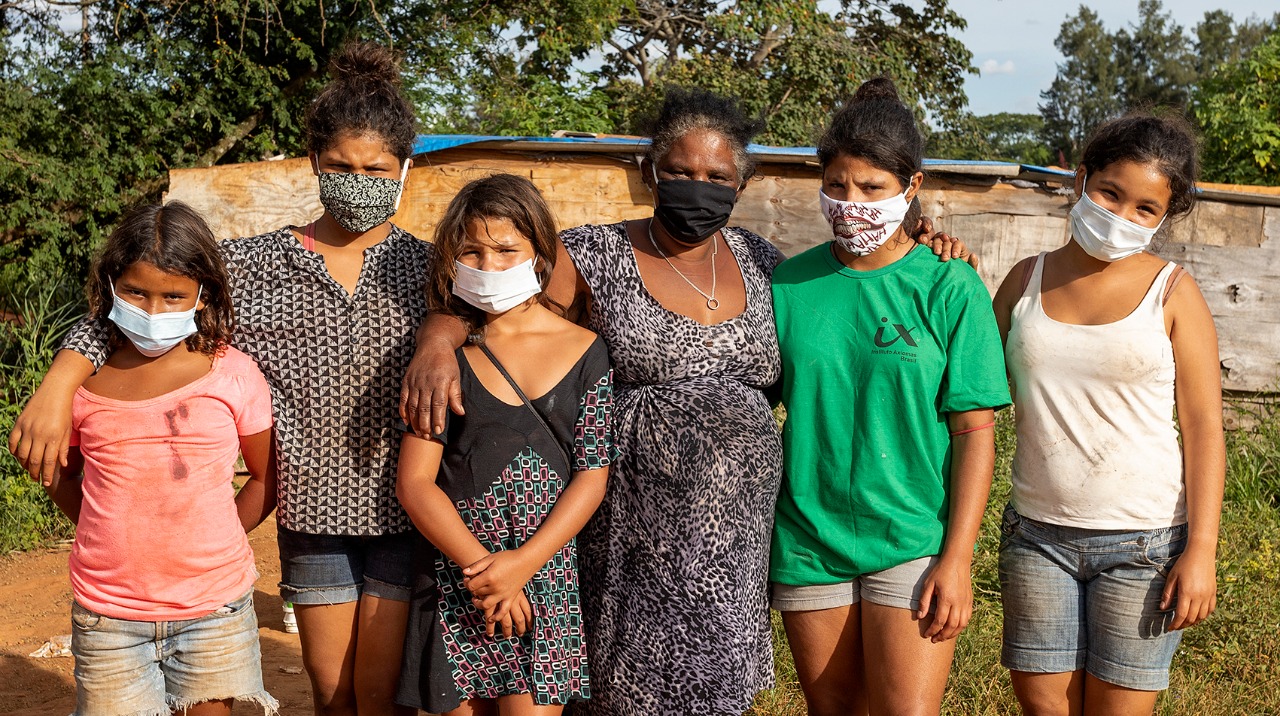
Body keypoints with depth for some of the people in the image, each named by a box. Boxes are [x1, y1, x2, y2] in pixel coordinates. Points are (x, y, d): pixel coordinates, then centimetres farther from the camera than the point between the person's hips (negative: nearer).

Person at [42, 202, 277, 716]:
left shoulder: (233, 375, -6)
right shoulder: (82, 380, -3)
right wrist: (119, 539, 2)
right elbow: (61, 476, 13)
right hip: (108, 614, 1)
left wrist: (209, 542, 1)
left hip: (214, 605, -1)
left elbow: (268, 477, 6)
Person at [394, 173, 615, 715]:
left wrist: (524, 562, -12)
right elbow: (414, 481, -3)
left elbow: (592, 476, -2)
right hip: (457, 574, 1)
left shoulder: (584, 350, 2)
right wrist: (480, 565, -12)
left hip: (547, 576, 0)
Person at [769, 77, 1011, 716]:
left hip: (912, 542, -2)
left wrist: (957, 559, -11)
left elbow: (976, 431, -6)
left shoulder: (950, 289, -5)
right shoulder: (788, 284, 2)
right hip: (805, 541, 3)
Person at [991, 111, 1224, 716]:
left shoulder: (1172, 292, -3)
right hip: (1037, 533, 3)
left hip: (1144, 539, -2)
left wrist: (1201, 550, -11)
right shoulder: (1027, 280, 5)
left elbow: (1204, 428, -5)